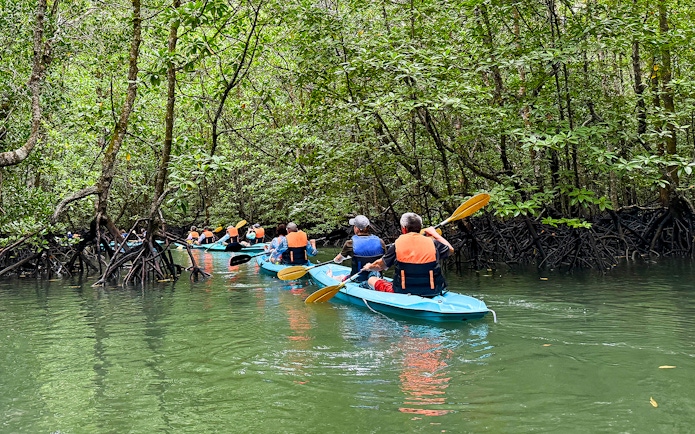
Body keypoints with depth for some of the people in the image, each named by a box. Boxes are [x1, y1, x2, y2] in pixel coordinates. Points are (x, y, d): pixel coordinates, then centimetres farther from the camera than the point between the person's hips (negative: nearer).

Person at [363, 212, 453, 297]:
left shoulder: (397, 245, -5)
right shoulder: (432, 243, -1)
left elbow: (380, 265, 5)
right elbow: (450, 250, 18)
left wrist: (369, 267, 27)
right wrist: (434, 234, 30)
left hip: (403, 292, -3)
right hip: (432, 292, 3)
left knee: (372, 280, 15)